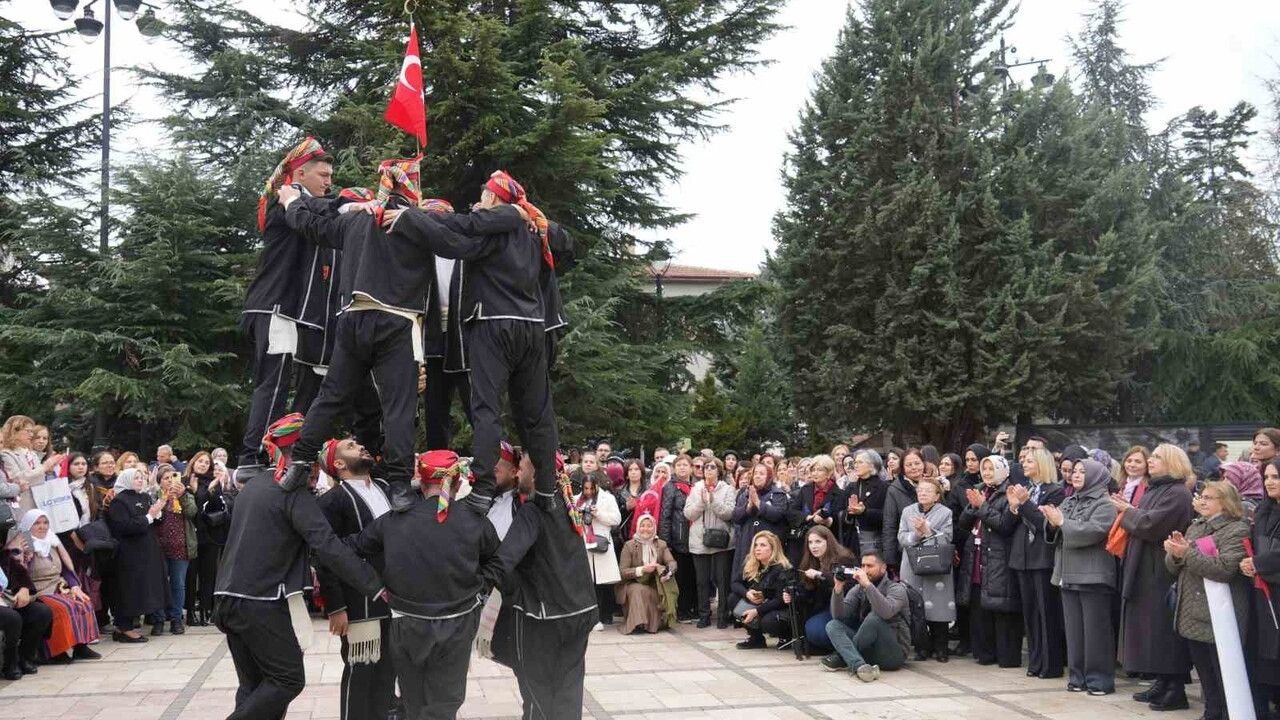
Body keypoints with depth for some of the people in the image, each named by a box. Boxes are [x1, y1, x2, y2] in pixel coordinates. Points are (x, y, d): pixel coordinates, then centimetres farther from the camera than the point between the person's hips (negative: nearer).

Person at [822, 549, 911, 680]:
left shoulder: (896, 589, -6)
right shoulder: (858, 589, 9)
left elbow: (887, 612, -30)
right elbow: (839, 616, -4)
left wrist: (868, 585, -33)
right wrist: (838, 588, -17)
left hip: (894, 654, -5)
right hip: (868, 649, 5)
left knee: (874, 617, -30)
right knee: (832, 625, -13)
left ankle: (842, 658, -16)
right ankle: (859, 666, -37)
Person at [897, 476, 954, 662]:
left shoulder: (946, 513, 3)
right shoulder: (908, 511, 12)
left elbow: (946, 540, -7)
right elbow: (902, 538, 4)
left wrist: (927, 531, -15)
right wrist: (916, 534, -14)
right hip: (912, 568, 3)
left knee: (938, 609, -3)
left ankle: (940, 648, 10)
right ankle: (922, 647, 12)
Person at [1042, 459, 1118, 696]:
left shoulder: (1104, 504, -5)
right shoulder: (1068, 502, 16)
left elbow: (1092, 531, -20)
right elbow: (1055, 532, 12)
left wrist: (1062, 522, -16)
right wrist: (1052, 523, -9)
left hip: (1093, 576, -7)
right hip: (1069, 574, 7)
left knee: (1095, 629, -3)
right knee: (1073, 629, 10)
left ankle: (1099, 679, 5)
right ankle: (1078, 676, 17)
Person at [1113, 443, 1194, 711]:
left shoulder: (1177, 493, -14)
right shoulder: (1154, 490, 16)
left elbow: (1150, 525, -21)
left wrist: (1128, 511, -6)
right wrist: (1129, 511, 2)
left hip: (1162, 571, -10)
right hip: (1145, 571, 10)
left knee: (1163, 628, -5)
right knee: (1151, 629, 13)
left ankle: (1176, 689, 2)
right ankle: (1162, 683, 21)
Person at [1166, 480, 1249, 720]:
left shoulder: (1237, 530, -9)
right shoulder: (1195, 527, 14)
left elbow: (1225, 568, -23)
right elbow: (1174, 569, 15)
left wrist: (1188, 553, -21)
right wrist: (1175, 554, -7)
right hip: (1192, 617, 8)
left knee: (1225, 681, 0)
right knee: (1206, 677, 17)